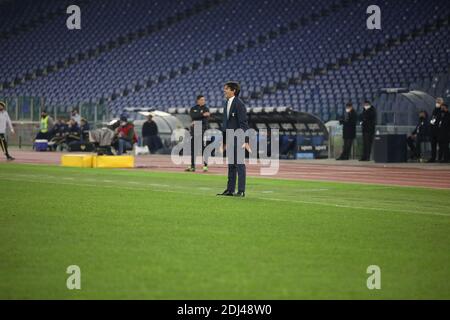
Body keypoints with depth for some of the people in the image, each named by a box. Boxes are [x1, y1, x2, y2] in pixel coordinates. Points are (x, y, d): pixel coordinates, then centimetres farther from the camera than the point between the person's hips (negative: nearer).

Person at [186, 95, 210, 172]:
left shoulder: (206, 109, 3)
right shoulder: (193, 109, 10)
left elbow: (204, 120, -10)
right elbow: (193, 116, -12)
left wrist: (196, 123, -15)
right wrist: (202, 114, -22)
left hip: (202, 130, -4)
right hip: (194, 131, 4)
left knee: (203, 147, -9)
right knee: (192, 148, 7)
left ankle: (205, 166, -7)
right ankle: (192, 166, 14)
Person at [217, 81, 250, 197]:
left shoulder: (239, 104, -11)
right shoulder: (227, 104, 14)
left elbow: (244, 123, -15)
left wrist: (245, 141, -20)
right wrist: (224, 141, 19)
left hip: (238, 138, -9)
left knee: (239, 164, -5)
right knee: (231, 165, 11)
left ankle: (241, 191, -3)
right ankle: (230, 190, 16)